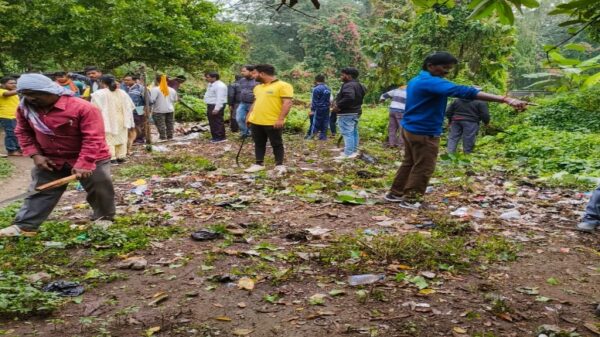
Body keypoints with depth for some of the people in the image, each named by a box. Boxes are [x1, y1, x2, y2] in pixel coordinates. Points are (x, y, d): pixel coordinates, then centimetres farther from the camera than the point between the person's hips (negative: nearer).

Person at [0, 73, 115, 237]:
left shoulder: (82, 108, -27)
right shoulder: (25, 108, -7)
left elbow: (93, 138, -28)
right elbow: (23, 132, 7)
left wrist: (83, 164, -32)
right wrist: (35, 154, -7)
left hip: (91, 160, -4)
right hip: (50, 160, 4)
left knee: (99, 191, 9)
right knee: (40, 193, 7)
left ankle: (104, 220, 31)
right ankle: (25, 226, 15)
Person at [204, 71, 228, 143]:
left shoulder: (219, 86, -18)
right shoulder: (211, 84, 16)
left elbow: (220, 98, -24)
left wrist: (217, 108, -28)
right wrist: (208, 107, 22)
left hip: (216, 106, -11)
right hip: (210, 106, 11)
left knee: (218, 122, -8)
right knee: (212, 122, 15)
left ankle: (220, 137, -2)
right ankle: (215, 136, 22)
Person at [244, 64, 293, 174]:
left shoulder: (283, 86, -11)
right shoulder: (258, 87, 15)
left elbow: (287, 103, -16)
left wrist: (281, 119, -22)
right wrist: (249, 115, 18)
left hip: (273, 123, -7)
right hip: (256, 122, 7)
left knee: (277, 144, 3)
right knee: (259, 143, 13)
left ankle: (279, 165, 12)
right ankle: (259, 163, 23)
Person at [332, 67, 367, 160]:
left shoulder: (348, 85, -21)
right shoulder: (359, 85, 13)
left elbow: (349, 97, -36)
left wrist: (338, 106, -27)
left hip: (346, 114, -11)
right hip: (356, 112, 11)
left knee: (347, 133, -9)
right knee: (354, 132, 16)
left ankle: (348, 153, -11)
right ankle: (354, 151, 24)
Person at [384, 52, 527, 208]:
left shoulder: (416, 80, 10)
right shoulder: (431, 82, -22)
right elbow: (463, 91, -33)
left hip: (410, 128, 10)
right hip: (424, 133, -10)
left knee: (409, 162, 20)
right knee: (423, 168, 4)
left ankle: (395, 193, 28)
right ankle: (410, 199, 13)